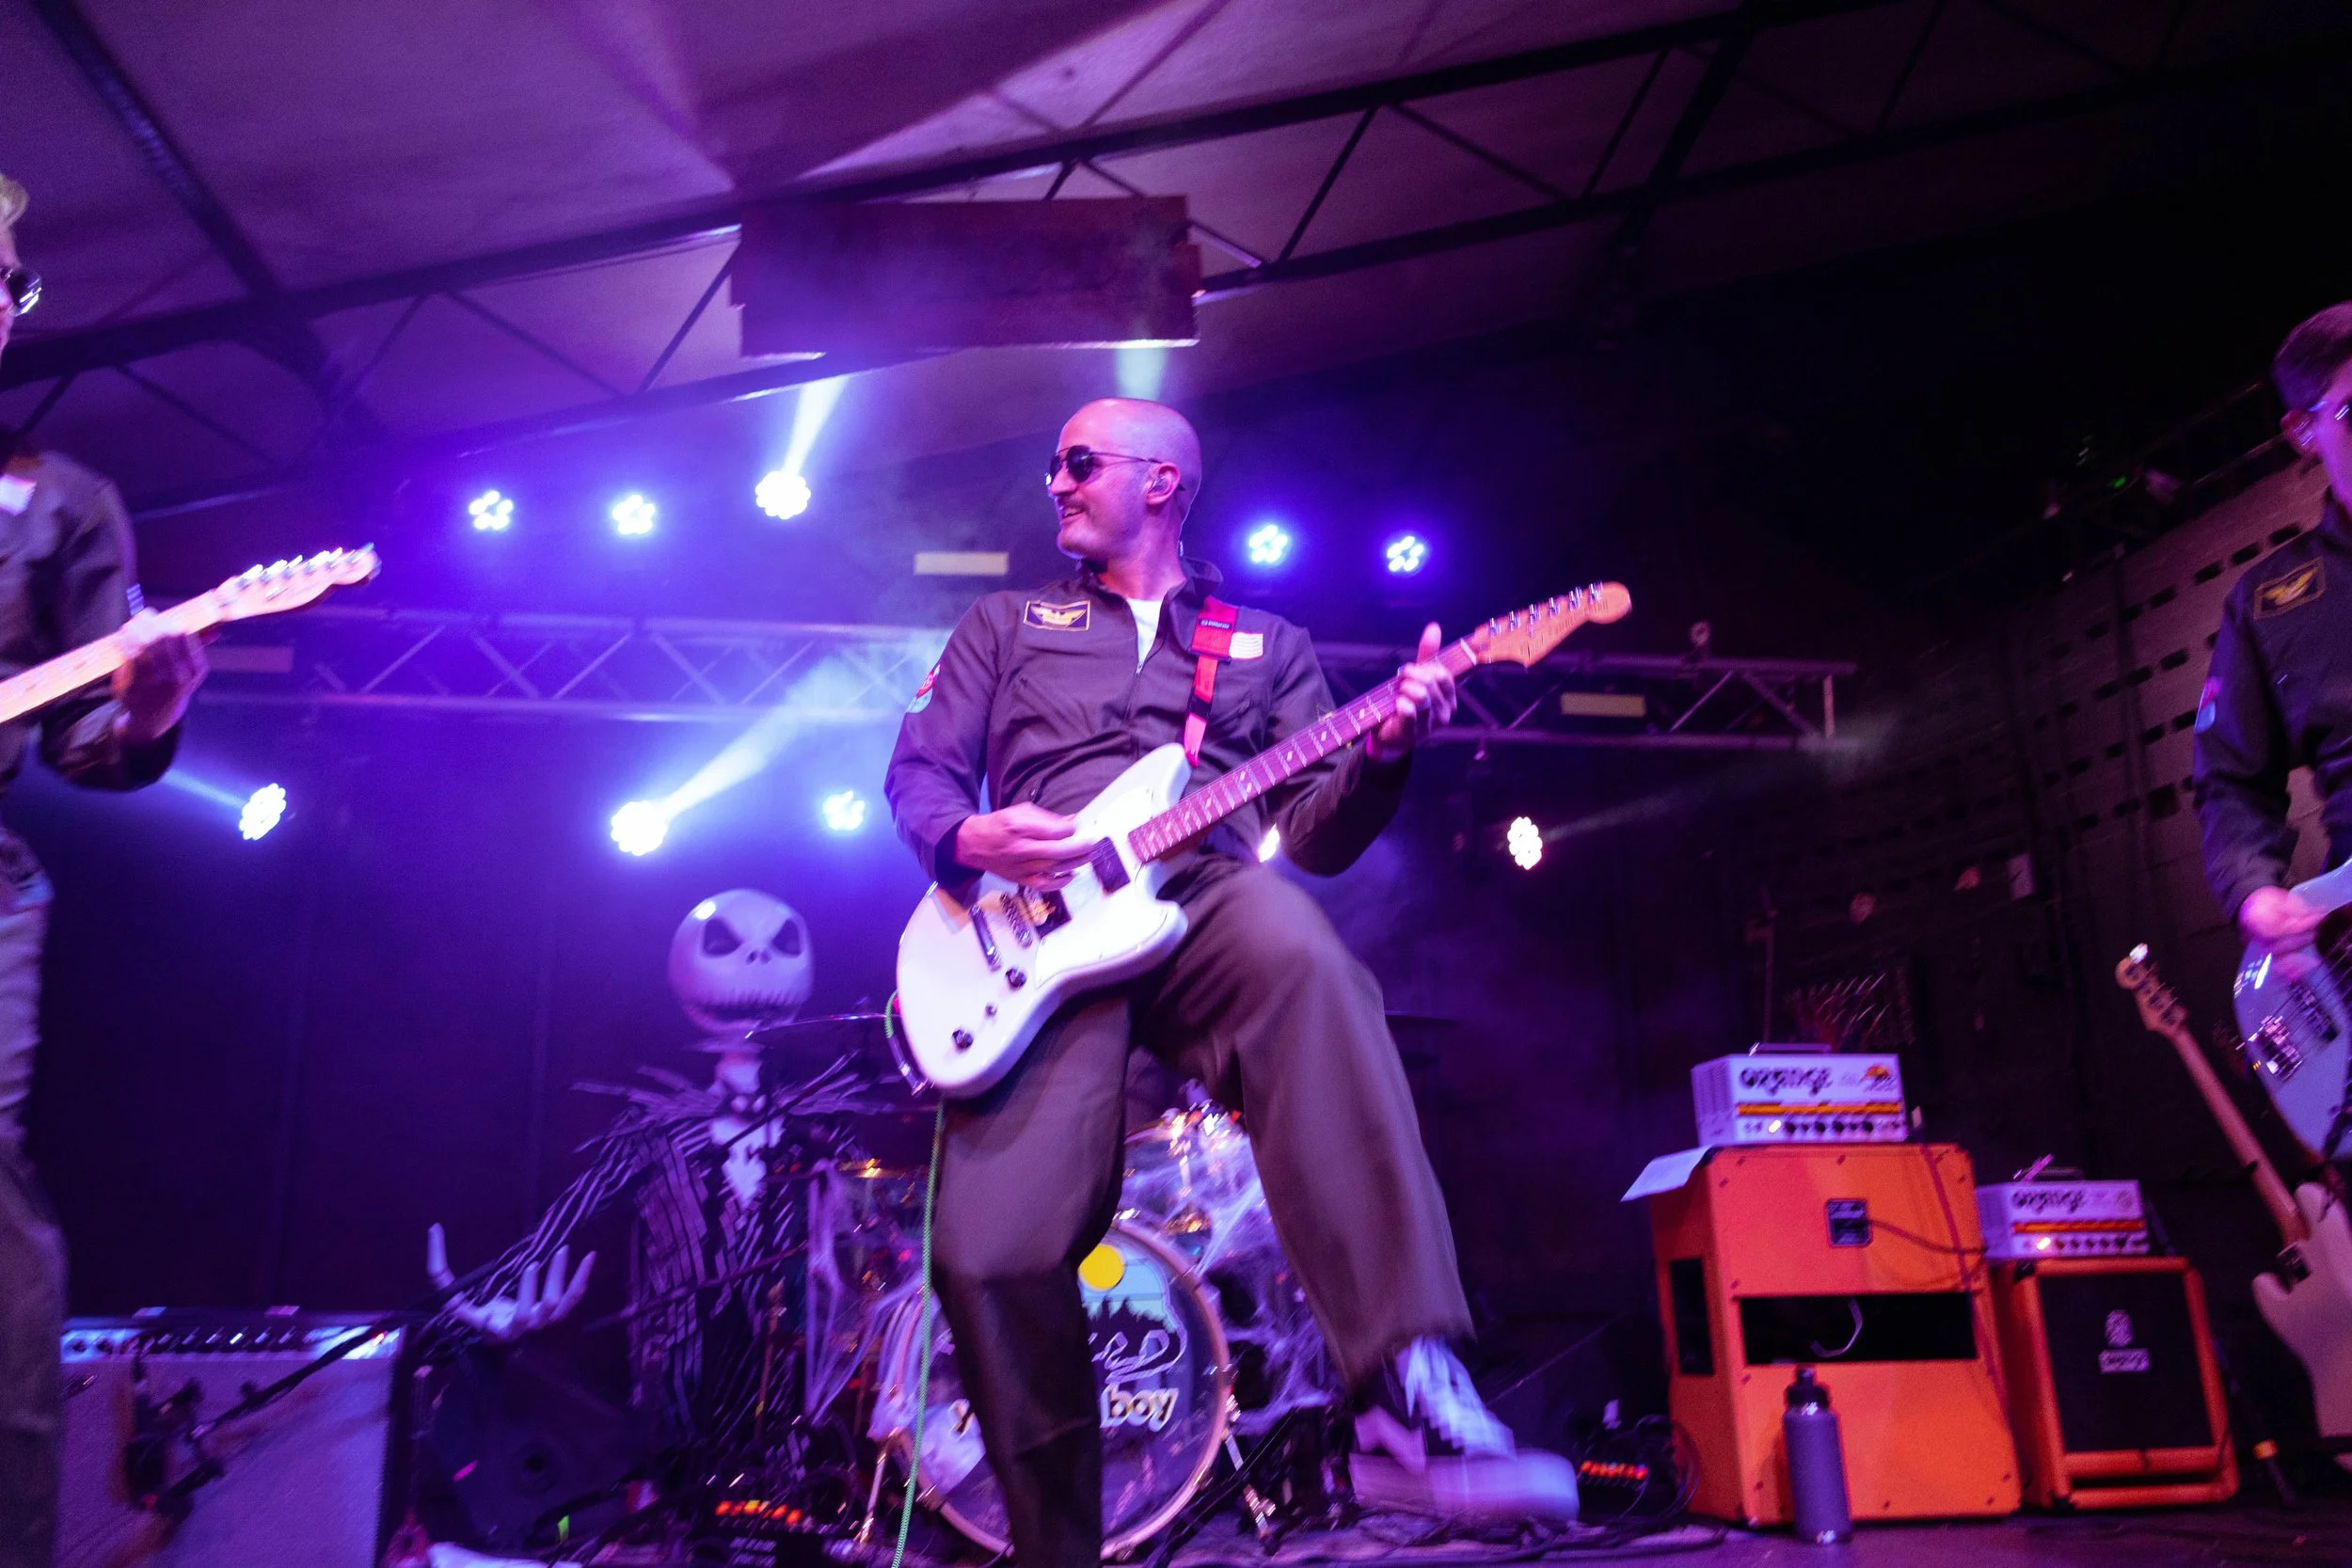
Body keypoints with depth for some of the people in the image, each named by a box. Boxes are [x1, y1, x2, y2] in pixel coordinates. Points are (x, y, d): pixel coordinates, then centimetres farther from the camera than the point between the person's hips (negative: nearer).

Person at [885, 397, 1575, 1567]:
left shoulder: (1270, 645, 25)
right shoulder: (1005, 625, 27)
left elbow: (1317, 833, 15)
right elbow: (916, 772, 19)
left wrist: (1380, 755, -7)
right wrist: (970, 837, -5)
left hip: (1210, 901, -1)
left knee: (1304, 958, -40)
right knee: (989, 1252, -21)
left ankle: (1409, 1402, -47)